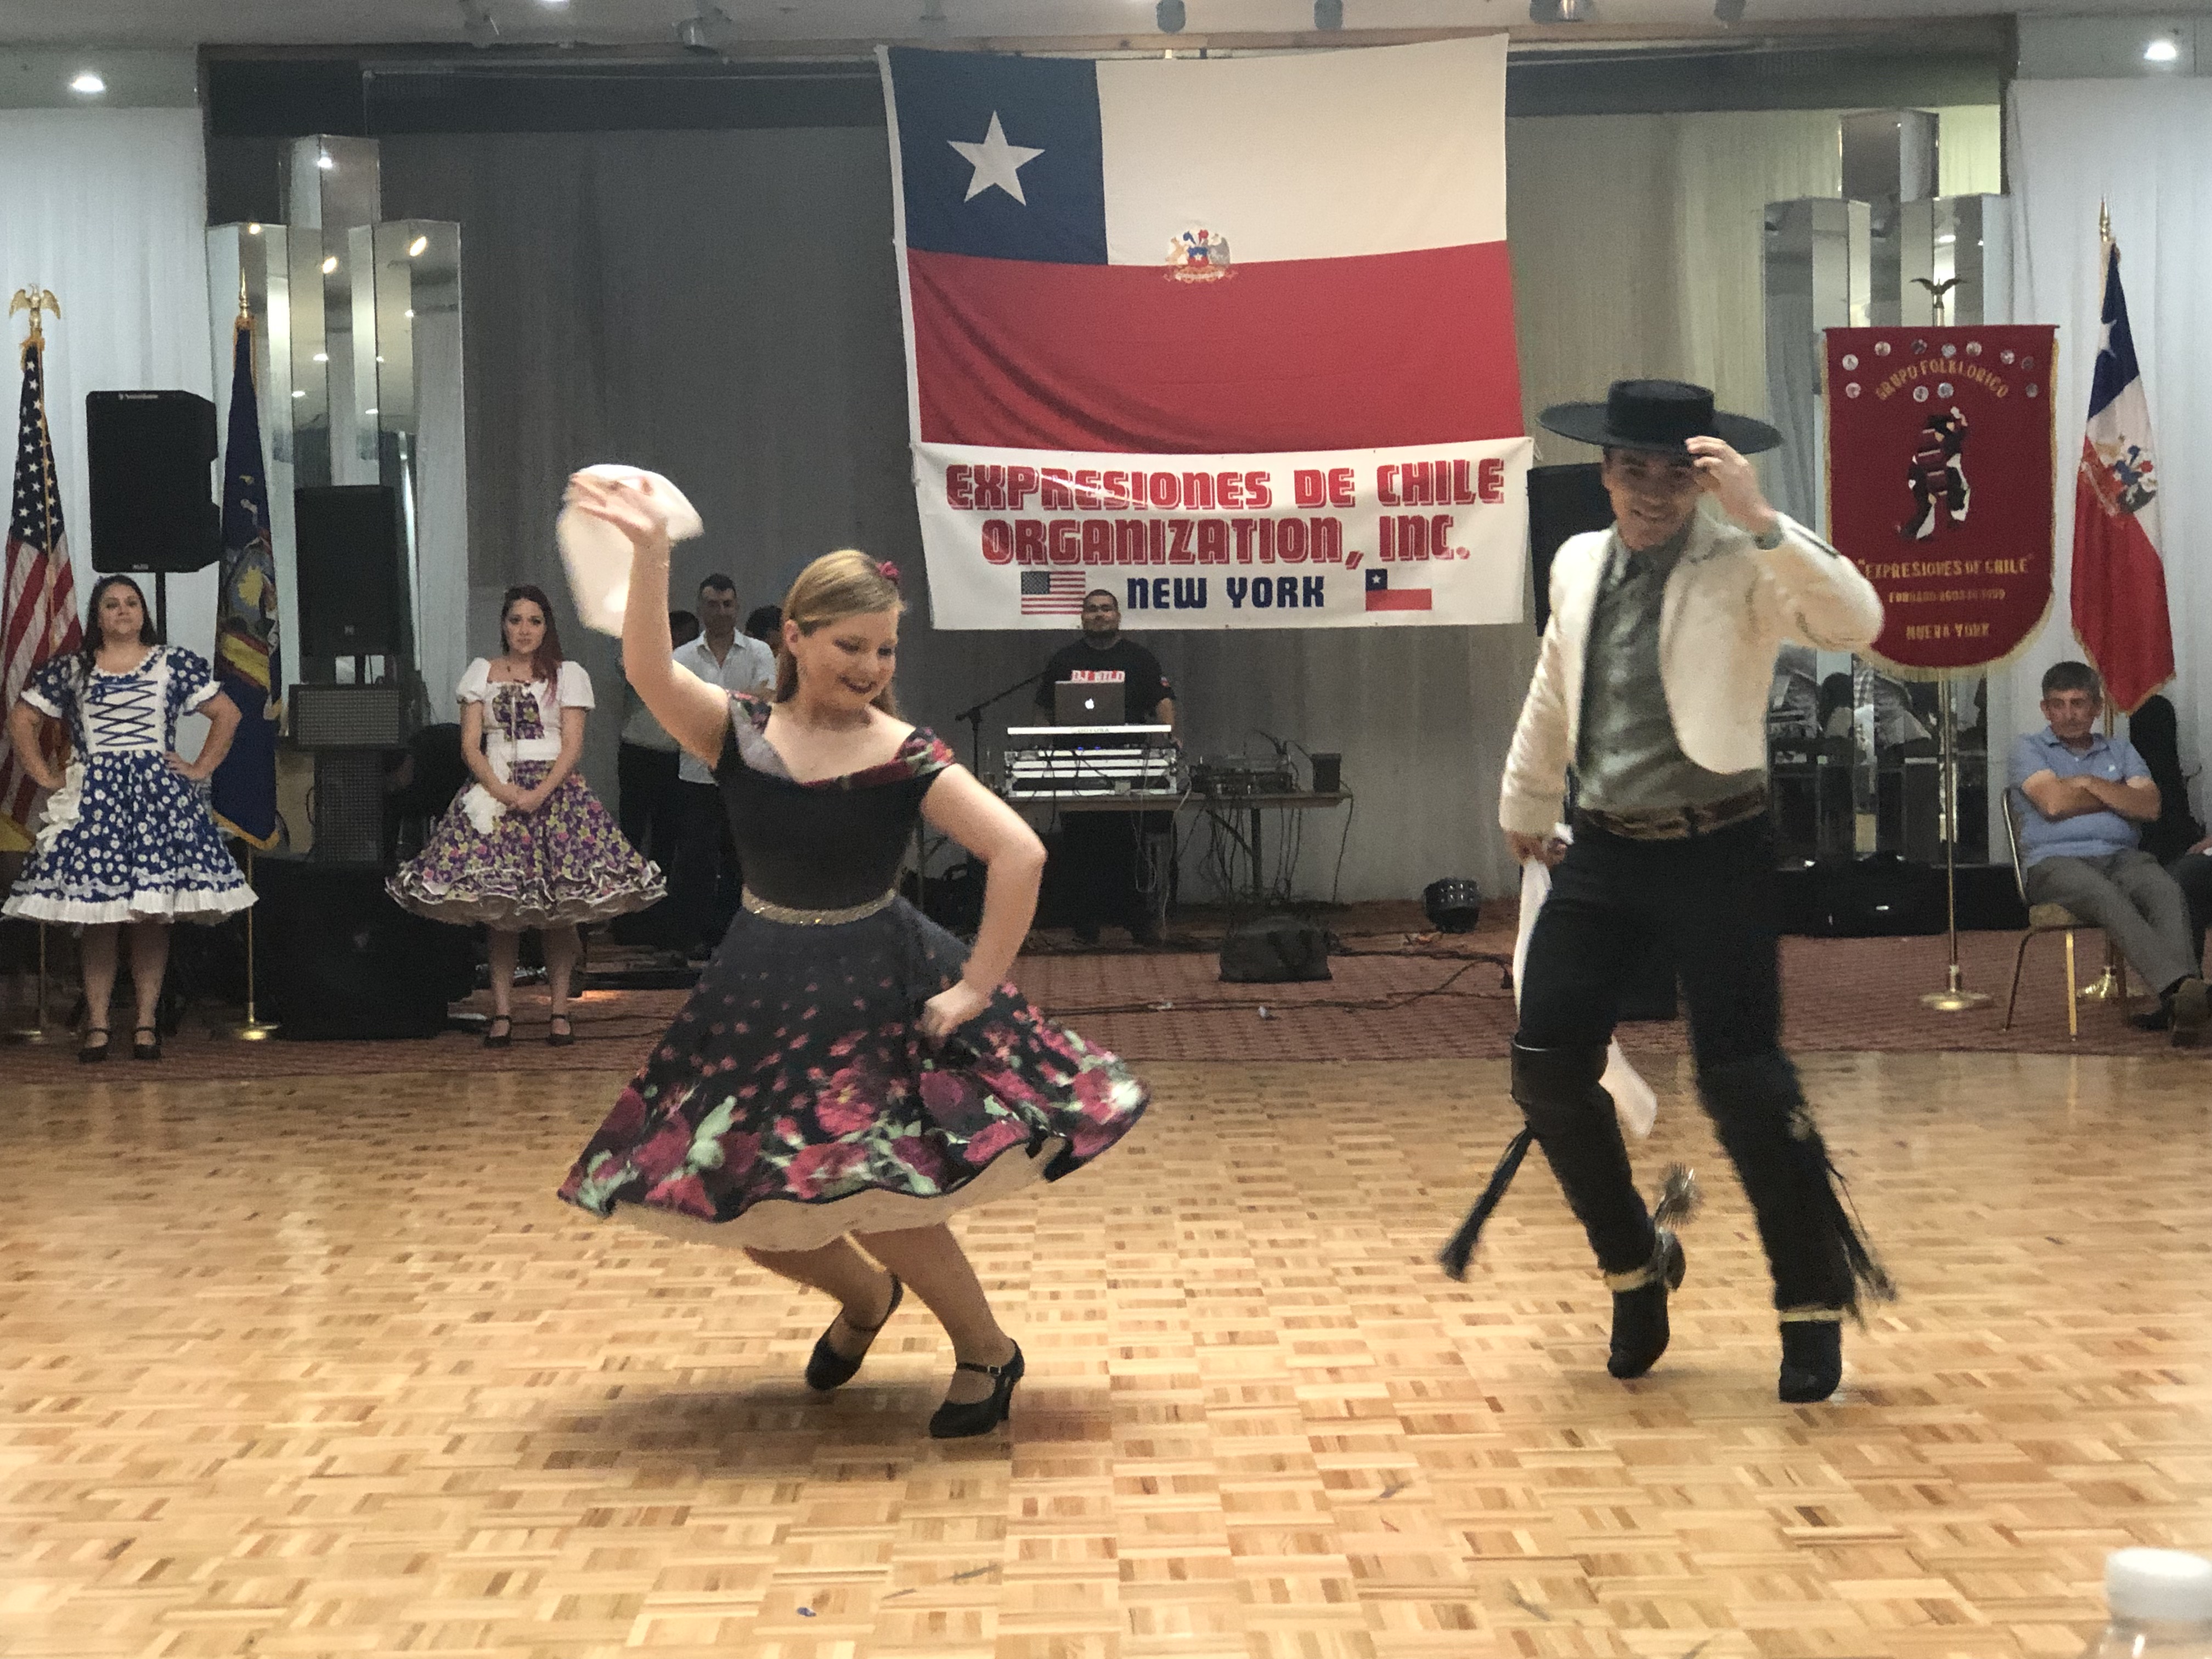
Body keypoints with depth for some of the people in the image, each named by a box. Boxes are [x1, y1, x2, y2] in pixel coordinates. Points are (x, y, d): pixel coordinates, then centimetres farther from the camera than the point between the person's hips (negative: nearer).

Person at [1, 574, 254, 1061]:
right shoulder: (69, 669, 9)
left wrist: (201, 768, 2)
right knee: (98, 919, -4)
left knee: (153, 916, -3)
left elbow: (227, 713, 10)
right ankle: (96, 1026, -2)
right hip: (94, 800, 0)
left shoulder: (175, 663, 7)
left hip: (159, 797, 0)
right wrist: (45, 777, 5)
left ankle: (147, 1025, 1)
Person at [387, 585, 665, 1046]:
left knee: (558, 907, -4)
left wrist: (541, 793, -14)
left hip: (555, 790, -1)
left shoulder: (568, 675, 8)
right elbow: (470, 744, 5)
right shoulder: (482, 673, 12)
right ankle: (502, 1013, -2)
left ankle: (560, 1013, 0)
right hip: (495, 790, 1)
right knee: (499, 907, -3)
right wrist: (500, 790, -11)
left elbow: (572, 744, 0)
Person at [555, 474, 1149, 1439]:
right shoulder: (740, 733, -6)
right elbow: (650, 675, -24)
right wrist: (650, 554, -36)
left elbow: (1019, 854, -20)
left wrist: (978, 988, -20)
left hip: (877, 991, -4)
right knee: (734, 1197, 8)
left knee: (871, 1195, -13)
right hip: (760, 995, 4)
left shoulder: (905, 757, -14)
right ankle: (865, 1300, 39)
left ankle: (986, 1352, 13)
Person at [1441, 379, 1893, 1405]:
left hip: (1715, 852, -5)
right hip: (1601, 852, 5)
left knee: (1741, 1080, -9)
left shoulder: (1744, 566, -8)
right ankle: (1636, 1264, 23)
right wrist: (1523, 810, 32)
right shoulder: (1579, 564, 9)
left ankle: (1814, 1305, 11)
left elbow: (1855, 624, -26)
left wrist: (1759, 521, -33)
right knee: (1546, 1068, -1)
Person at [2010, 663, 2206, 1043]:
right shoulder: (2030, 748, 16)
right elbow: (2053, 802, -5)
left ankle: (2178, 1000, -55)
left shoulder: (2120, 751, 25)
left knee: (2167, 890, -33)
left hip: (2122, 858, 3)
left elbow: (2149, 808, 7)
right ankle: (2179, 986, -57)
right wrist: (2119, 797, 8)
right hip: (2054, 862, -3)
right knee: (2106, 897, -39)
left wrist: (2089, 783, 1)